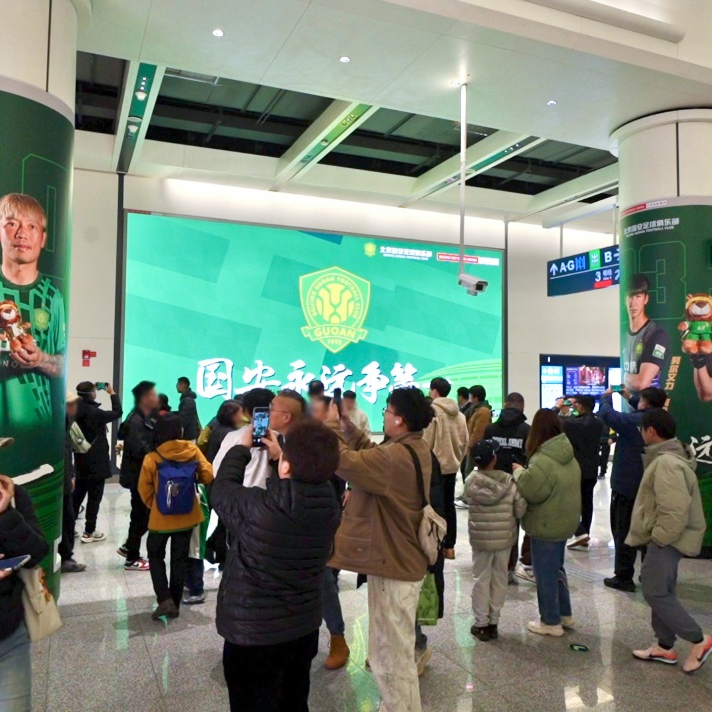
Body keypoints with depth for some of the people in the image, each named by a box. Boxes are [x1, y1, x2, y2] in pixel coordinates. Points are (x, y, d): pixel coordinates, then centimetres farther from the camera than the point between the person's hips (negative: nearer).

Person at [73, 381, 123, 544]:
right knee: (94, 498, 1)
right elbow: (117, 412, -11)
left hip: (81, 461, 8)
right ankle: (89, 532, 6)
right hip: (96, 462, -8)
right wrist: (112, 393, -3)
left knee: (77, 495, 17)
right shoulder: (95, 412, -19)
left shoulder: (77, 411, 1)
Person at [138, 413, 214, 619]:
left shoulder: (152, 458, -14)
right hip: (187, 515, 2)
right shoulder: (192, 450, -12)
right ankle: (175, 604, 21)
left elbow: (145, 490, -6)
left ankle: (165, 600, 5)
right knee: (180, 559, 15)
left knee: (156, 556, 18)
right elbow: (208, 476, -11)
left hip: (161, 518, -2)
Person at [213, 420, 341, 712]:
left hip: (253, 636, -4)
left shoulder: (258, 508, -31)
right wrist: (277, 452, 12)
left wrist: (243, 447, 3)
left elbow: (221, 491, -10)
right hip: (305, 628, 5)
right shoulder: (328, 502, -15)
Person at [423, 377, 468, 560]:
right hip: (451, 465, 6)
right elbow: (465, 442, 9)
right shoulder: (459, 414, 6)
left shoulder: (432, 411, -15)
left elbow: (426, 442, -16)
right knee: (449, 504, 13)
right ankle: (449, 546, 19)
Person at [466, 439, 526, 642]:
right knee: (499, 579, 14)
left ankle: (481, 624, 17)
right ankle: (493, 622, 23)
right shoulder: (509, 481, -10)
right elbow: (521, 510, -7)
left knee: (482, 579, 11)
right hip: (505, 538, 1)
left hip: (480, 539, -1)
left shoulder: (470, 482, -12)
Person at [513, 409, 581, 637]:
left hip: (546, 526, -9)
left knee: (545, 573, 6)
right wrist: (526, 471, 9)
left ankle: (551, 622, 17)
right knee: (557, 568, 23)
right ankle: (565, 614, 33)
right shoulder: (569, 457, 4)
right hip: (564, 521, 9)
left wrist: (519, 472, -6)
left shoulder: (542, 460, -26)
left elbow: (530, 491, -23)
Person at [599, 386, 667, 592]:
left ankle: (623, 578, 4)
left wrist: (607, 396, -1)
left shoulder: (633, 421, -21)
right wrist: (629, 398, 20)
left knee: (624, 532, 1)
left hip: (626, 485, -7)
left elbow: (606, 414, -20)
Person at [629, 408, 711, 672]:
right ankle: (665, 646, 26)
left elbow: (675, 511, -29)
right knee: (662, 592, 16)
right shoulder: (668, 457, 10)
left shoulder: (666, 463, -25)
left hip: (667, 539, -10)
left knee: (655, 593, -3)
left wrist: (658, 538, -18)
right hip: (666, 537, 10)